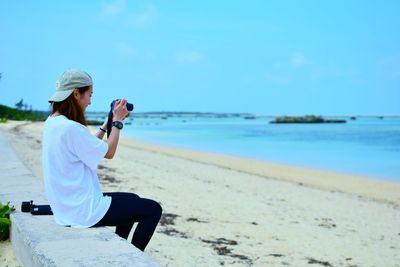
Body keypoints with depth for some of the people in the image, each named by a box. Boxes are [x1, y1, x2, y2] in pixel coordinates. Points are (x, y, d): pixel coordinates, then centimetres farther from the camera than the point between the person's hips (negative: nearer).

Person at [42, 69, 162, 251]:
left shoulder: (52, 123, 6)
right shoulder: (71, 128, -24)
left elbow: (92, 147, 16)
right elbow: (108, 152, -12)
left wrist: (108, 122, 15)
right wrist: (117, 121, -2)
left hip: (66, 206, 10)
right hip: (84, 212, -10)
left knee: (134, 200, 27)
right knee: (153, 210, -1)